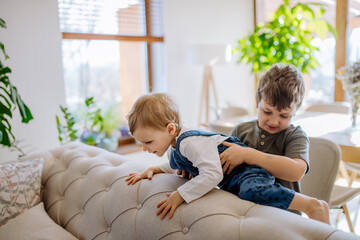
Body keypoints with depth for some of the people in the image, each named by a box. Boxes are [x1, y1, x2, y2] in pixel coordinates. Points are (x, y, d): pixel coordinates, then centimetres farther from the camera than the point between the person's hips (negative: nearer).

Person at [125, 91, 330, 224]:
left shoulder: (190, 143, -26)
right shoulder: (174, 148, 9)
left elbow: (212, 175, -35)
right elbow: (174, 167, 32)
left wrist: (180, 195, -30)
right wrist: (152, 170, 17)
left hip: (246, 170, -11)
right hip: (230, 183, 11)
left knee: (252, 191, -39)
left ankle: (313, 205, -28)